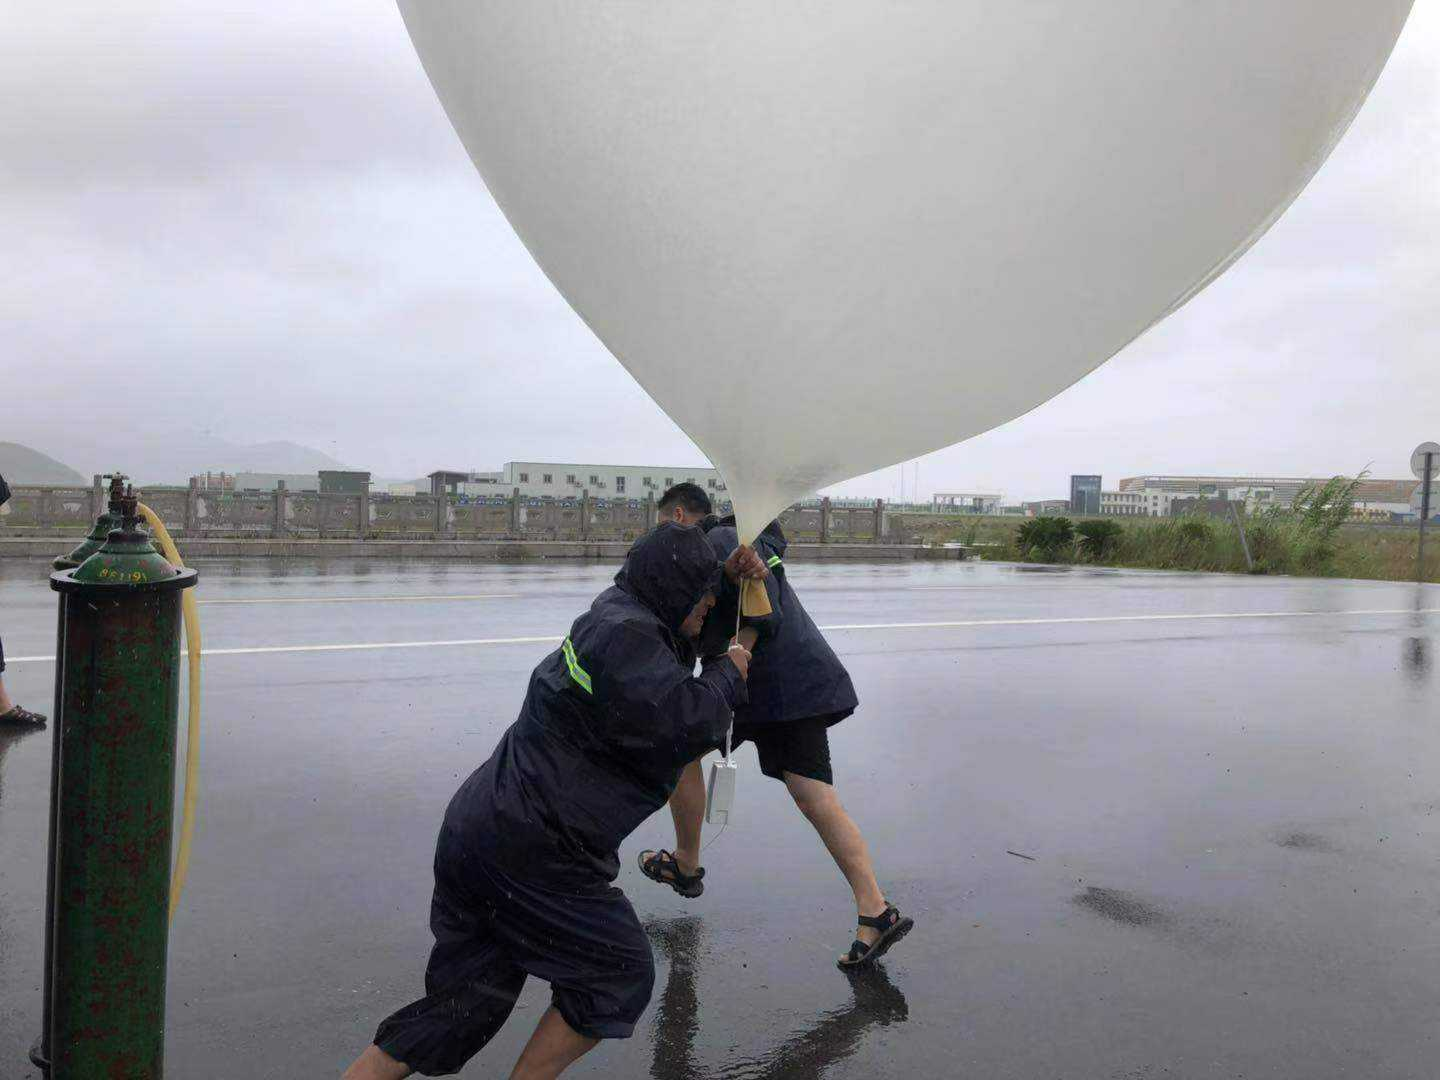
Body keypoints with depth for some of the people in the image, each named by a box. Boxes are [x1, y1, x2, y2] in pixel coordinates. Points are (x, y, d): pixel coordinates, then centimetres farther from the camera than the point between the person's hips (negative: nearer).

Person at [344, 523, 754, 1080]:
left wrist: (723, 573, 26)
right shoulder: (624, 635, -17)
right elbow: (682, 724, -24)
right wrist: (728, 674, -5)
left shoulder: (615, 614, 15)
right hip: (528, 851, -10)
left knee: (470, 997, 17)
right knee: (616, 976, 7)